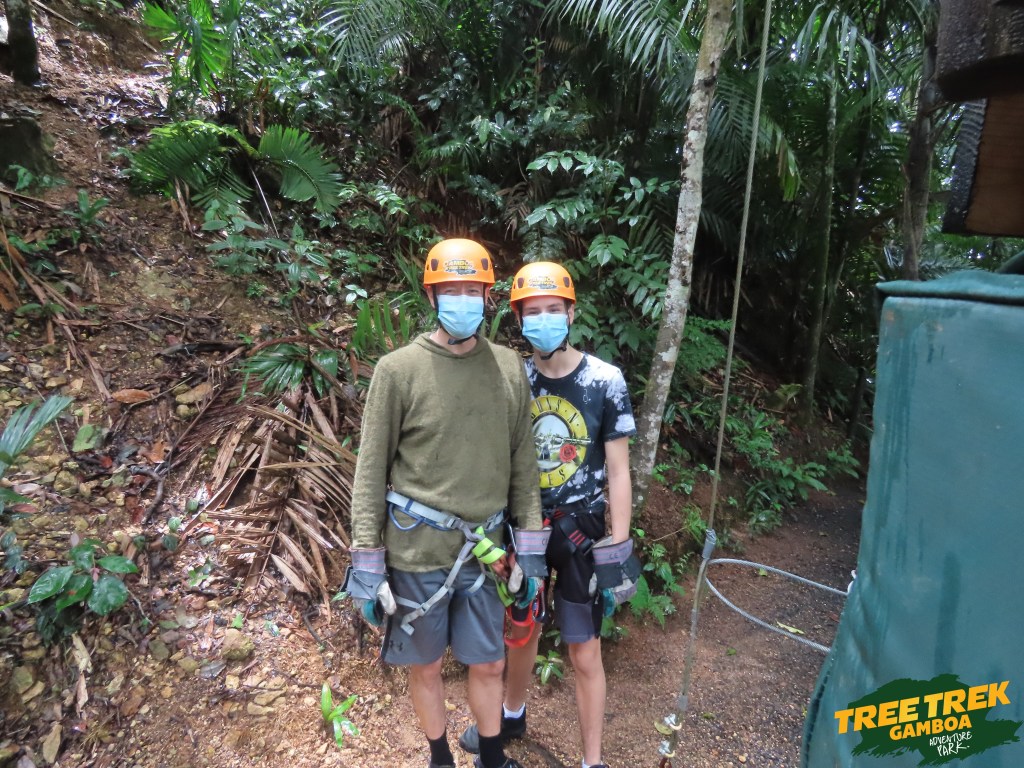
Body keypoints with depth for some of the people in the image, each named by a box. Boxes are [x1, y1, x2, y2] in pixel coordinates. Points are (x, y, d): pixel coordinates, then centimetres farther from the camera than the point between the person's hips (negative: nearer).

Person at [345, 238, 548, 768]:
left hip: (484, 549, 2)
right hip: (416, 549, -2)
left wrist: (530, 549, 4)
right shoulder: (398, 370, -9)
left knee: (489, 664, 16)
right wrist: (367, 565, -7)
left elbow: (522, 464, 5)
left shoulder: (510, 369, 0)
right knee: (425, 666, 17)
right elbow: (370, 471, -6)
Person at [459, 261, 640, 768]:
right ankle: (512, 716, 49)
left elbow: (618, 471, -7)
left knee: (584, 653, 7)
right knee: (522, 630, 22)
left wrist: (618, 549, -9)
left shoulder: (605, 381, -11)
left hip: (579, 531, -3)